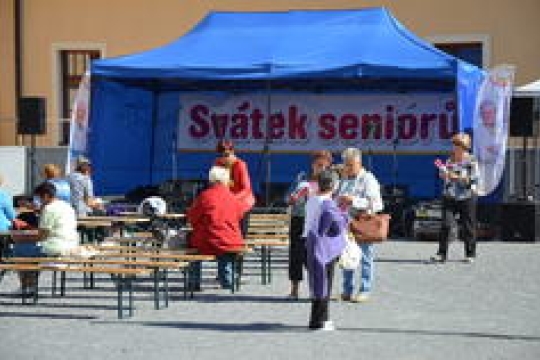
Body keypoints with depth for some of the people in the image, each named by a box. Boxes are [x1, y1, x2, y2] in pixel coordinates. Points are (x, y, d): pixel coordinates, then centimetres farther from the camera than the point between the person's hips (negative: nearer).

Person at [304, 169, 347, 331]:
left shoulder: (311, 201, 7)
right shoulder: (328, 204, -17)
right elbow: (338, 226, -17)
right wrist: (344, 215, 1)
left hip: (312, 246, 8)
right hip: (325, 248, -8)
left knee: (319, 283, 16)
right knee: (323, 283, -1)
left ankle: (321, 318, 24)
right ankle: (318, 320, 1)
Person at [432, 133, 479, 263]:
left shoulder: (471, 161, -3)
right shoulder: (450, 160, 10)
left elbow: (474, 179, -11)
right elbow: (444, 176, 14)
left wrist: (457, 177, -18)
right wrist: (441, 169, -6)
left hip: (467, 197, -3)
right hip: (450, 197, 3)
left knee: (467, 227, 2)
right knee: (446, 224, -7)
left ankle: (470, 254, 14)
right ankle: (442, 253, -6)